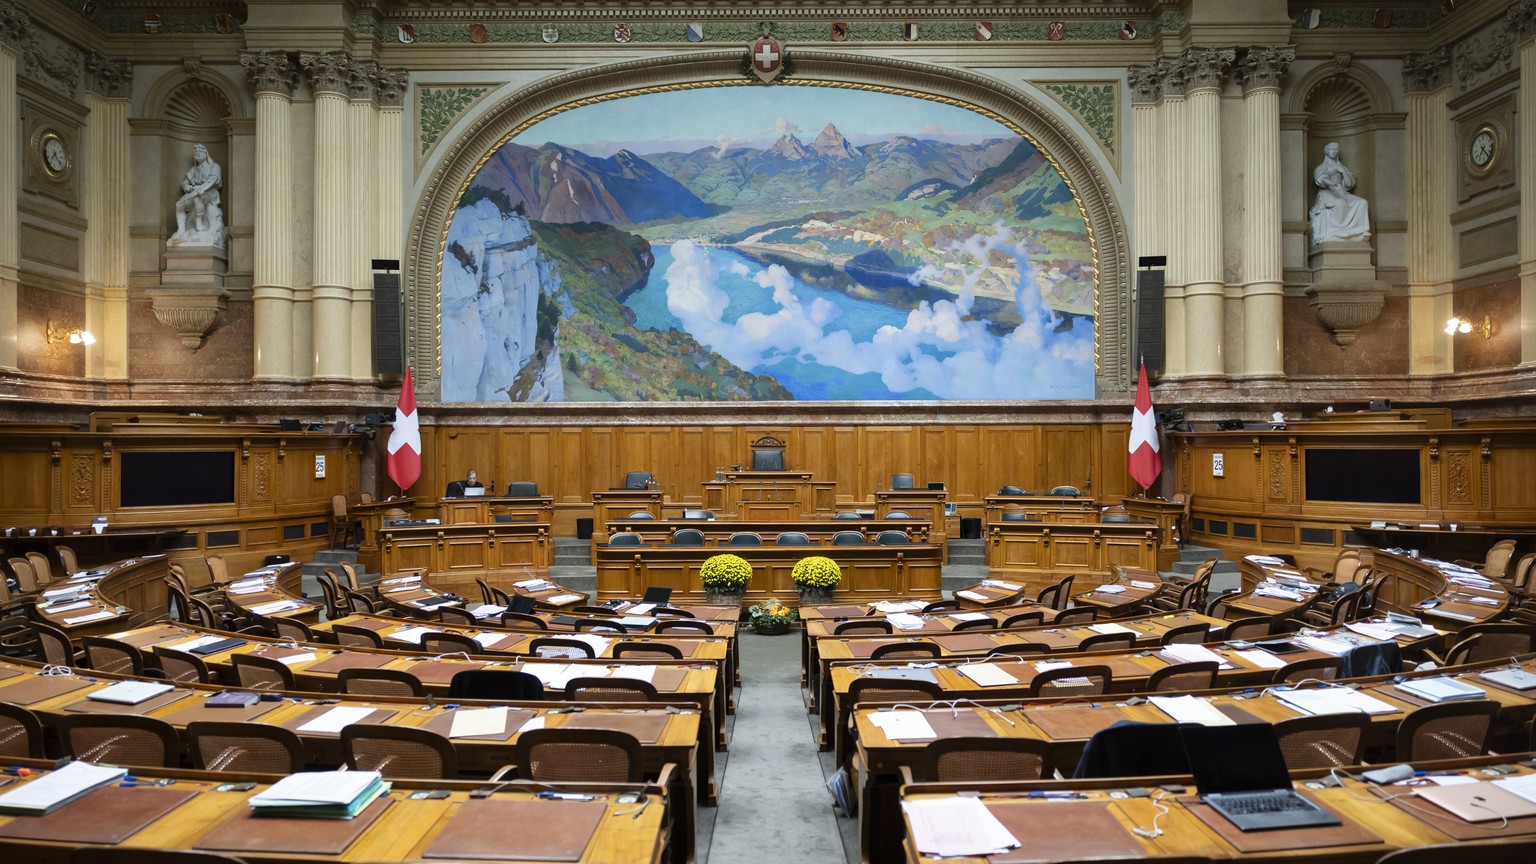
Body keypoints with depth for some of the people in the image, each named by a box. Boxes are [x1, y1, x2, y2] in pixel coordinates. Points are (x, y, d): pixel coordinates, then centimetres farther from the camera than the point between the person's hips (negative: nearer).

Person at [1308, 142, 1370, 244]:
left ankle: (1360, 232, -27)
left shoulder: (1341, 167, 25)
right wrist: (1331, 183, -36)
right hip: (1327, 194, -5)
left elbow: (1349, 184, 13)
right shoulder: (1321, 167, 11)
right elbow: (1321, 179, -14)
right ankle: (1337, 234, -38)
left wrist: (1343, 172, 0)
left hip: (1342, 194, 5)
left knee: (1362, 203, -21)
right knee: (1340, 203, -39)